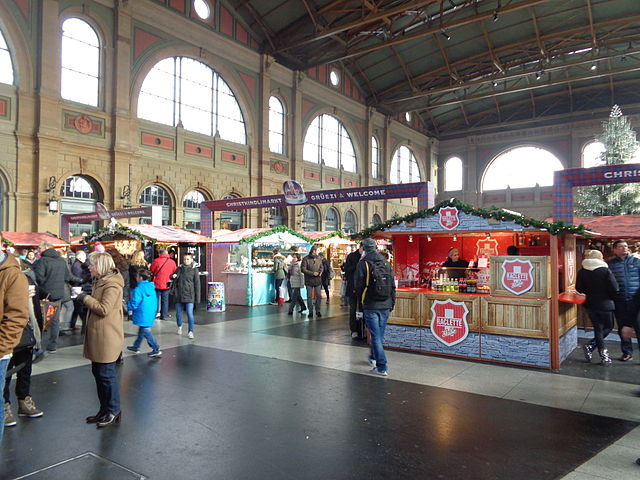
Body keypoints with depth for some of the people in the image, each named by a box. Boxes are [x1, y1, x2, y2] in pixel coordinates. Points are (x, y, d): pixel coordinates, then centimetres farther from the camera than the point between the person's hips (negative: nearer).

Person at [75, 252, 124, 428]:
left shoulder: (112, 285, -18)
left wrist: (86, 298, -14)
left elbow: (104, 309, -24)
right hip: (97, 336, 11)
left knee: (106, 374, -1)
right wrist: (86, 298, 8)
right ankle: (104, 409, 29)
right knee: (98, 372, 16)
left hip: (107, 338, -11)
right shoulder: (100, 282, 15)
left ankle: (114, 412, 13)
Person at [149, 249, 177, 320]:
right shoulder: (172, 262, -3)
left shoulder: (156, 261, -11)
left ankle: (154, 313, 15)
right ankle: (164, 315, 12)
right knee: (165, 300, 9)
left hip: (157, 284, -2)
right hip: (166, 284, 2)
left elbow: (151, 271, -2)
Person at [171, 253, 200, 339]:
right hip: (179, 295, 3)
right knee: (178, 313, 12)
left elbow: (197, 284, -1)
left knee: (190, 314, -10)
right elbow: (175, 281, 13)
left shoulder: (194, 270, -1)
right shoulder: (179, 269, 8)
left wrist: (197, 298, -4)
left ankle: (190, 331, 2)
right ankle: (179, 326, 39)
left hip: (189, 296, -3)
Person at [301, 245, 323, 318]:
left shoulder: (318, 258, 8)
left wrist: (320, 272, -6)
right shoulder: (306, 259, -7)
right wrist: (312, 273, -17)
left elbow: (321, 267, 17)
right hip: (309, 280, -4)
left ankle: (318, 311, 17)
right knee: (309, 296, 3)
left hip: (318, 280, 4)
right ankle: (310, 312, 12)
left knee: (318, 296, 5)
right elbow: (303, 269, -11)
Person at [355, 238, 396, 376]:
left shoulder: (363, 263, -8)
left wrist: (362, 300, 13)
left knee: (375, 336, 1)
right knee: (379, 334, 19)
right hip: (385, 305, 5)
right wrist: (392, 303, 15)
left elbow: (358, 285, -6)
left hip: (370, 305, -5)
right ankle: (373, 357, 38)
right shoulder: (386, 263, 7)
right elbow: (393, 285, 9)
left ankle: (381, 367, 0)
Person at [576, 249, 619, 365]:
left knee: (598, 328, 13)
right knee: (608, 327, 14)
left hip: (590, 304, 4)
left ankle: (603, 355, 11)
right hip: (605, 304, -4)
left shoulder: (582, 272, -1)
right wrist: (612, 298, 6)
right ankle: (590, 346, -1)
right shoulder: (605, 271, -14)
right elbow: (614, 289, -14)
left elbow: (579, 289, 2)